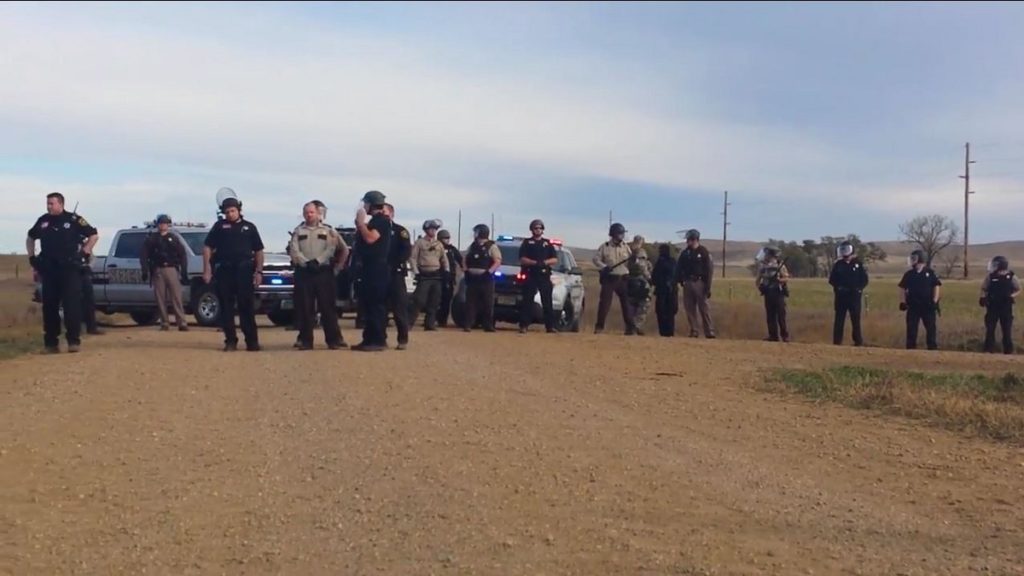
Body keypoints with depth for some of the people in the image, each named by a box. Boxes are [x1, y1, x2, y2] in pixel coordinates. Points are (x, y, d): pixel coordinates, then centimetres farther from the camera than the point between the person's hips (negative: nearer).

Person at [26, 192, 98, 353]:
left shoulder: (73, 220, -3)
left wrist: (84, 253, -3)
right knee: (49, 306, 5)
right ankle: (50, 342, 12)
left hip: (70, 269, -4)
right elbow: (30, 238, 27)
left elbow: (94, 235, 3)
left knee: (72, 304, -7)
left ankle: (74, 340, -4)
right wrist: (32, 257, 16)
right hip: (48, 270, 4)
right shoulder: (42, 221, 10)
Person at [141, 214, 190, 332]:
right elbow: (143, 256, 8)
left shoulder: (174, 238, 12)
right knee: (160, 299, -2)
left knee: (176, 297, -8)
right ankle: (164, 323, 4)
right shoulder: (151, 239, 12)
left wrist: (184, 273, 2)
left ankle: (182, 323, -13)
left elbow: (183, 255, 9)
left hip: (172, 270, -1)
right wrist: (145, 271, -3)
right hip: (157, 271, 1)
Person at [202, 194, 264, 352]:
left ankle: (252, 341, 2)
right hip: (224, 270, 1)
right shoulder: (219, 226, 12)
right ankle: (230, 341, 8)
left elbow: (258, 251, 11)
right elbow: (207, 247, 7)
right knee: (226, 308, 2)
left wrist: (259, 271, 0)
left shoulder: (249, 227, 12)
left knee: (247, 307, -1)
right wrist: (207, 269, -4)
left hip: (245, 270, -1)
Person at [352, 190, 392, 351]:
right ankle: (369, 339, 14)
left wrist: (361, 222, -13)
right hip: (369, 268, 10)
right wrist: (359, 225, 11)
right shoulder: (373, 220, 19)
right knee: (367, 304, 10)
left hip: (377, 269, -10)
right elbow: (362, 240, 24)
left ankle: (379, 341, -9)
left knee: (377, 305, -10)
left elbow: (370, 238, -24)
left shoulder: (382, 220, -11)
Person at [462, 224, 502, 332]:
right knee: (470, 303, 0)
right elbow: (466, 260, 20)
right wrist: (466, 270, 3)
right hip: (472, 278, 5)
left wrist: (489, 272, -18)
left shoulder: (491, 246, -1)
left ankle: (488, 325, 3)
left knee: (488, 303, -2)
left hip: (485, 279, -5)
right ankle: (467, 325, 1)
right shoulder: (472, 246, 16)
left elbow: (498, 261, -9)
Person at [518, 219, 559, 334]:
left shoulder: (548, 243, 16)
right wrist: (535, 262, -17)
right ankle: (524, 325, -3)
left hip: (544, 276, 3)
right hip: (530, 275, -2)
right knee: (527, 301, -4)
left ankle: (550, 326, 3)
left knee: (547, 301, 1)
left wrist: (545, 262, -10)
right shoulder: (527, 243, 7)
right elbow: (522, 259, -3)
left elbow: (555, 259, 10)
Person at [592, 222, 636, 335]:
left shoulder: (626, 247, 7)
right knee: (604, 302, -3)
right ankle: (599, 326, 4)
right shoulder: (605, 247, 1)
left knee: (627, 302, 0)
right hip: (609, 278, -2)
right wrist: (604, 267, -16)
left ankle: (630, 327, 4)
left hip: (623, 279, 2)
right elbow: (596, 259, 0)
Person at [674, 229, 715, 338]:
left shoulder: (704, 252, -3)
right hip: (687, 283, 5)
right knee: (689, 308, 5)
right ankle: (693, 331, 12)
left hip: (699, 283, -5)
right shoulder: (685, 253, 11)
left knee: (704, 308, -7)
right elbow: (679, 268, 12)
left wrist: (708, 287, -10)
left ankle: (709, 332, -6)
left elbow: (709, 270, -5)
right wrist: (680, 280, -3)